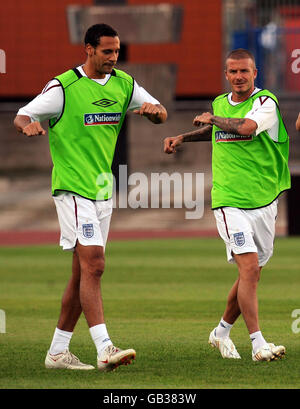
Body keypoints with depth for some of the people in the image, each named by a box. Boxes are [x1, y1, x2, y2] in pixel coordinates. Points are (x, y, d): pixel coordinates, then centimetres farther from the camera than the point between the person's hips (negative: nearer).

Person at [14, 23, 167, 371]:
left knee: (82, 272, 8)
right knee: (93, 264, -18)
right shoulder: (63, 87, -8)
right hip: (72, 187, -7)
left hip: (102, 189, 7)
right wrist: (28, 125, -30)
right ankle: (104, 349, -23)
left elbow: (160, 115, 12)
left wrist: (154, 110, -12)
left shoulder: (124, 84, 9)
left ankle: (57, 351, 16)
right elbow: (22, 116, -6)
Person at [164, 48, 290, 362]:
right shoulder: (220, 103, 8)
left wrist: (213, 119, -12)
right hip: (229, 201, 0)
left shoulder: (266, 101, -6)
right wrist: (182, 138, 25)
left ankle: (221, 332, 31)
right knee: (249, 267, -16)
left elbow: (246, 127, -27)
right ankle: (258, 344, -18)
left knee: (251, 273, 9)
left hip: (263, 202, 0)